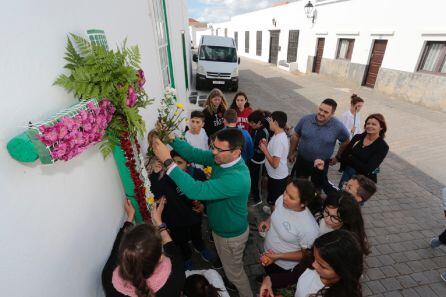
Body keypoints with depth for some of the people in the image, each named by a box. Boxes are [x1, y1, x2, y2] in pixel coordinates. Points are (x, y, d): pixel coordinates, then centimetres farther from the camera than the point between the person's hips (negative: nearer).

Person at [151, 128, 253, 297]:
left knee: (234, 272, 22)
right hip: (219, 226, 7)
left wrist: (167, 161, -44)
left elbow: (195, 190, -46)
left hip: (231, 235, -7)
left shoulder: (236, 178, -42)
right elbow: (194, 154, -13)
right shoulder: (221, 158, -16)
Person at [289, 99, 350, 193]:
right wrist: (291, 153, 3)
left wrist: (337, 157, 6)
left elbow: (345, 142, 0)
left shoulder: (338, 126, -19)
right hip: (302, 160, 1)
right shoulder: (306, 119, -16)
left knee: (317, 187, 20)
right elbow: (296, 136, -3)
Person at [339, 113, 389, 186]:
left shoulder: (383, 147, -12)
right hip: (347, 173, 4)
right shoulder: (357, 137, 0)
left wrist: (350, 158, -13)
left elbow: (368, 168, -19)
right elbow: (343, 156, -5)